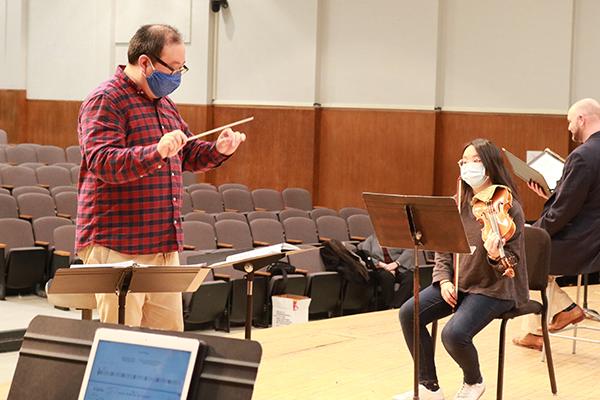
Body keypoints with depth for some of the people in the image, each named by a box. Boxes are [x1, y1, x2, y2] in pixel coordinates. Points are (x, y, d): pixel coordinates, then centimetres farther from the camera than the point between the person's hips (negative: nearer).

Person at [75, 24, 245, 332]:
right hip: (117, 248, -9)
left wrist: (218, 150, 5)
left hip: (164, 246, 9)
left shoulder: (163, 103, 18)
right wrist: (156, 152, -36)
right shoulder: (105, 101, -10)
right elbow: (102, 162, -23)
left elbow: (188, 155, 26)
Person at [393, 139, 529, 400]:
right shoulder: (459, 203, 4)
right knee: (409, 313, -12)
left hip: (495, 288, -7)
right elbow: (443, 247, 10)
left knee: (454, 334, -28)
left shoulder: (507, 207, -15)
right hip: (458, 281, 7)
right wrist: (444, 280, -6)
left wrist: (495, 256, -38)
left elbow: (512, 261, -15)